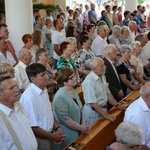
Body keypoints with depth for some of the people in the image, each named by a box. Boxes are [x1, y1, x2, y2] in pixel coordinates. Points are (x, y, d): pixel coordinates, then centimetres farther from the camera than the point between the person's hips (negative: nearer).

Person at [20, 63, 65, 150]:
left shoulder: (44, 90, 0)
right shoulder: (29, 98, -27)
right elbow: (32, 127, -23)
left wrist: (57, 128, 0)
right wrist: (52, 136, -13)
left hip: (48, 134, 8)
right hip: (39, 139, -8)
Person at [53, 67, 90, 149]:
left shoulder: (73, 91, 6)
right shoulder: (61, 96, -22)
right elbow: (64, 118, -25)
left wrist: (83, 124, 0)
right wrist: (80, 127, -17)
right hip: (68, 134, -8)